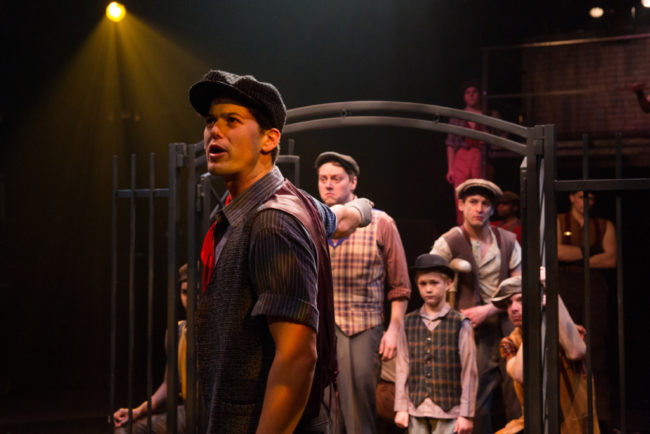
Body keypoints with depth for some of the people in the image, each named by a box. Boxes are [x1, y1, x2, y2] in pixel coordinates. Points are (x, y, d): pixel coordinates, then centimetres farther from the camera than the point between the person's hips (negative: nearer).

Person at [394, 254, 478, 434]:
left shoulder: (460, 323, -2)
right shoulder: (409, 323, 7)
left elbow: (469, 373, -3)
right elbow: (402, 368, 7)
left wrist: (466, 414, -4)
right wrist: (401, 407, 3)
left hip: (449, 412, -3)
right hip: (417, 410, 3)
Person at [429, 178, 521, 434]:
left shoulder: (508, 241, 10)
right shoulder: (448, 243, -1)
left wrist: (488, 310, -8)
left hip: (509, 329, 3)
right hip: (475, 335, -3)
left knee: (519, 405, 0)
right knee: (477, 406, -6)